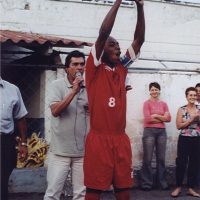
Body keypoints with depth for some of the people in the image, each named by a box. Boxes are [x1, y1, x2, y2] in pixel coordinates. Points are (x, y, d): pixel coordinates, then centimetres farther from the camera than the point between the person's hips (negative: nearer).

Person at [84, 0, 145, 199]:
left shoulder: (121, 68, 13)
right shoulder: (94, 68, -2)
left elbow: (139, 40, 11)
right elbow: (103, 33, -14)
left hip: (121, 139, 6)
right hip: (99, 139, -5)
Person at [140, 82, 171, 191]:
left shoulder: (163, 104, 12)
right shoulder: (147, 103, -1)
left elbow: (169, 118, 3)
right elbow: (147, 118, -12)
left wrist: (156, 115, -7)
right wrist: (162, 118, -4)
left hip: (161, 132, 4)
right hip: (149, 131, -4)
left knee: (161, 158, 8)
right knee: (147, 158, -1)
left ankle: (162, 182, 17)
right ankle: (147, 183, 6)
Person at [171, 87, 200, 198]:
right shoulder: (181, 110, -1)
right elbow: (179, 126, -8)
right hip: (184, 139, -3)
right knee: (181, 163, -1)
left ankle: (191, 188, 16)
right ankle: (178, 187, 11)